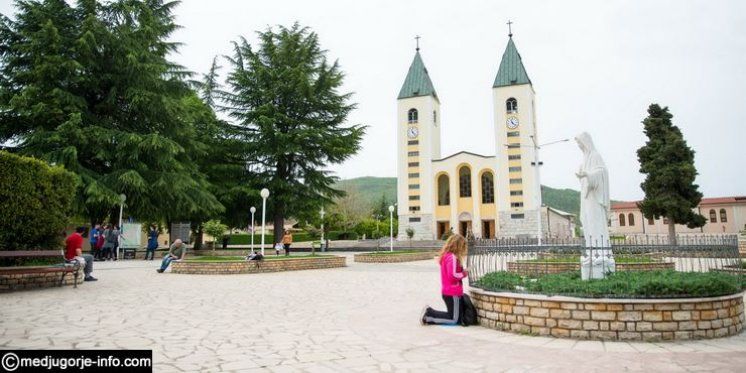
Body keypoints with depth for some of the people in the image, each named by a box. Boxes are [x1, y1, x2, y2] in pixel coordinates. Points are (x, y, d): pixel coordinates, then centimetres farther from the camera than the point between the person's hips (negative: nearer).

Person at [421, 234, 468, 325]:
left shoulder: (445, 255, 12)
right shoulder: (452, 257, -17)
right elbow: (453, 275, -23)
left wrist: (462, 271, 7)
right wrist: (463, 274, -6)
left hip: (446, 291, 10)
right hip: (453, 292, -10)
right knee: (453, 319, -1)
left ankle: (429, 313, 8)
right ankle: (429, 314, -4)